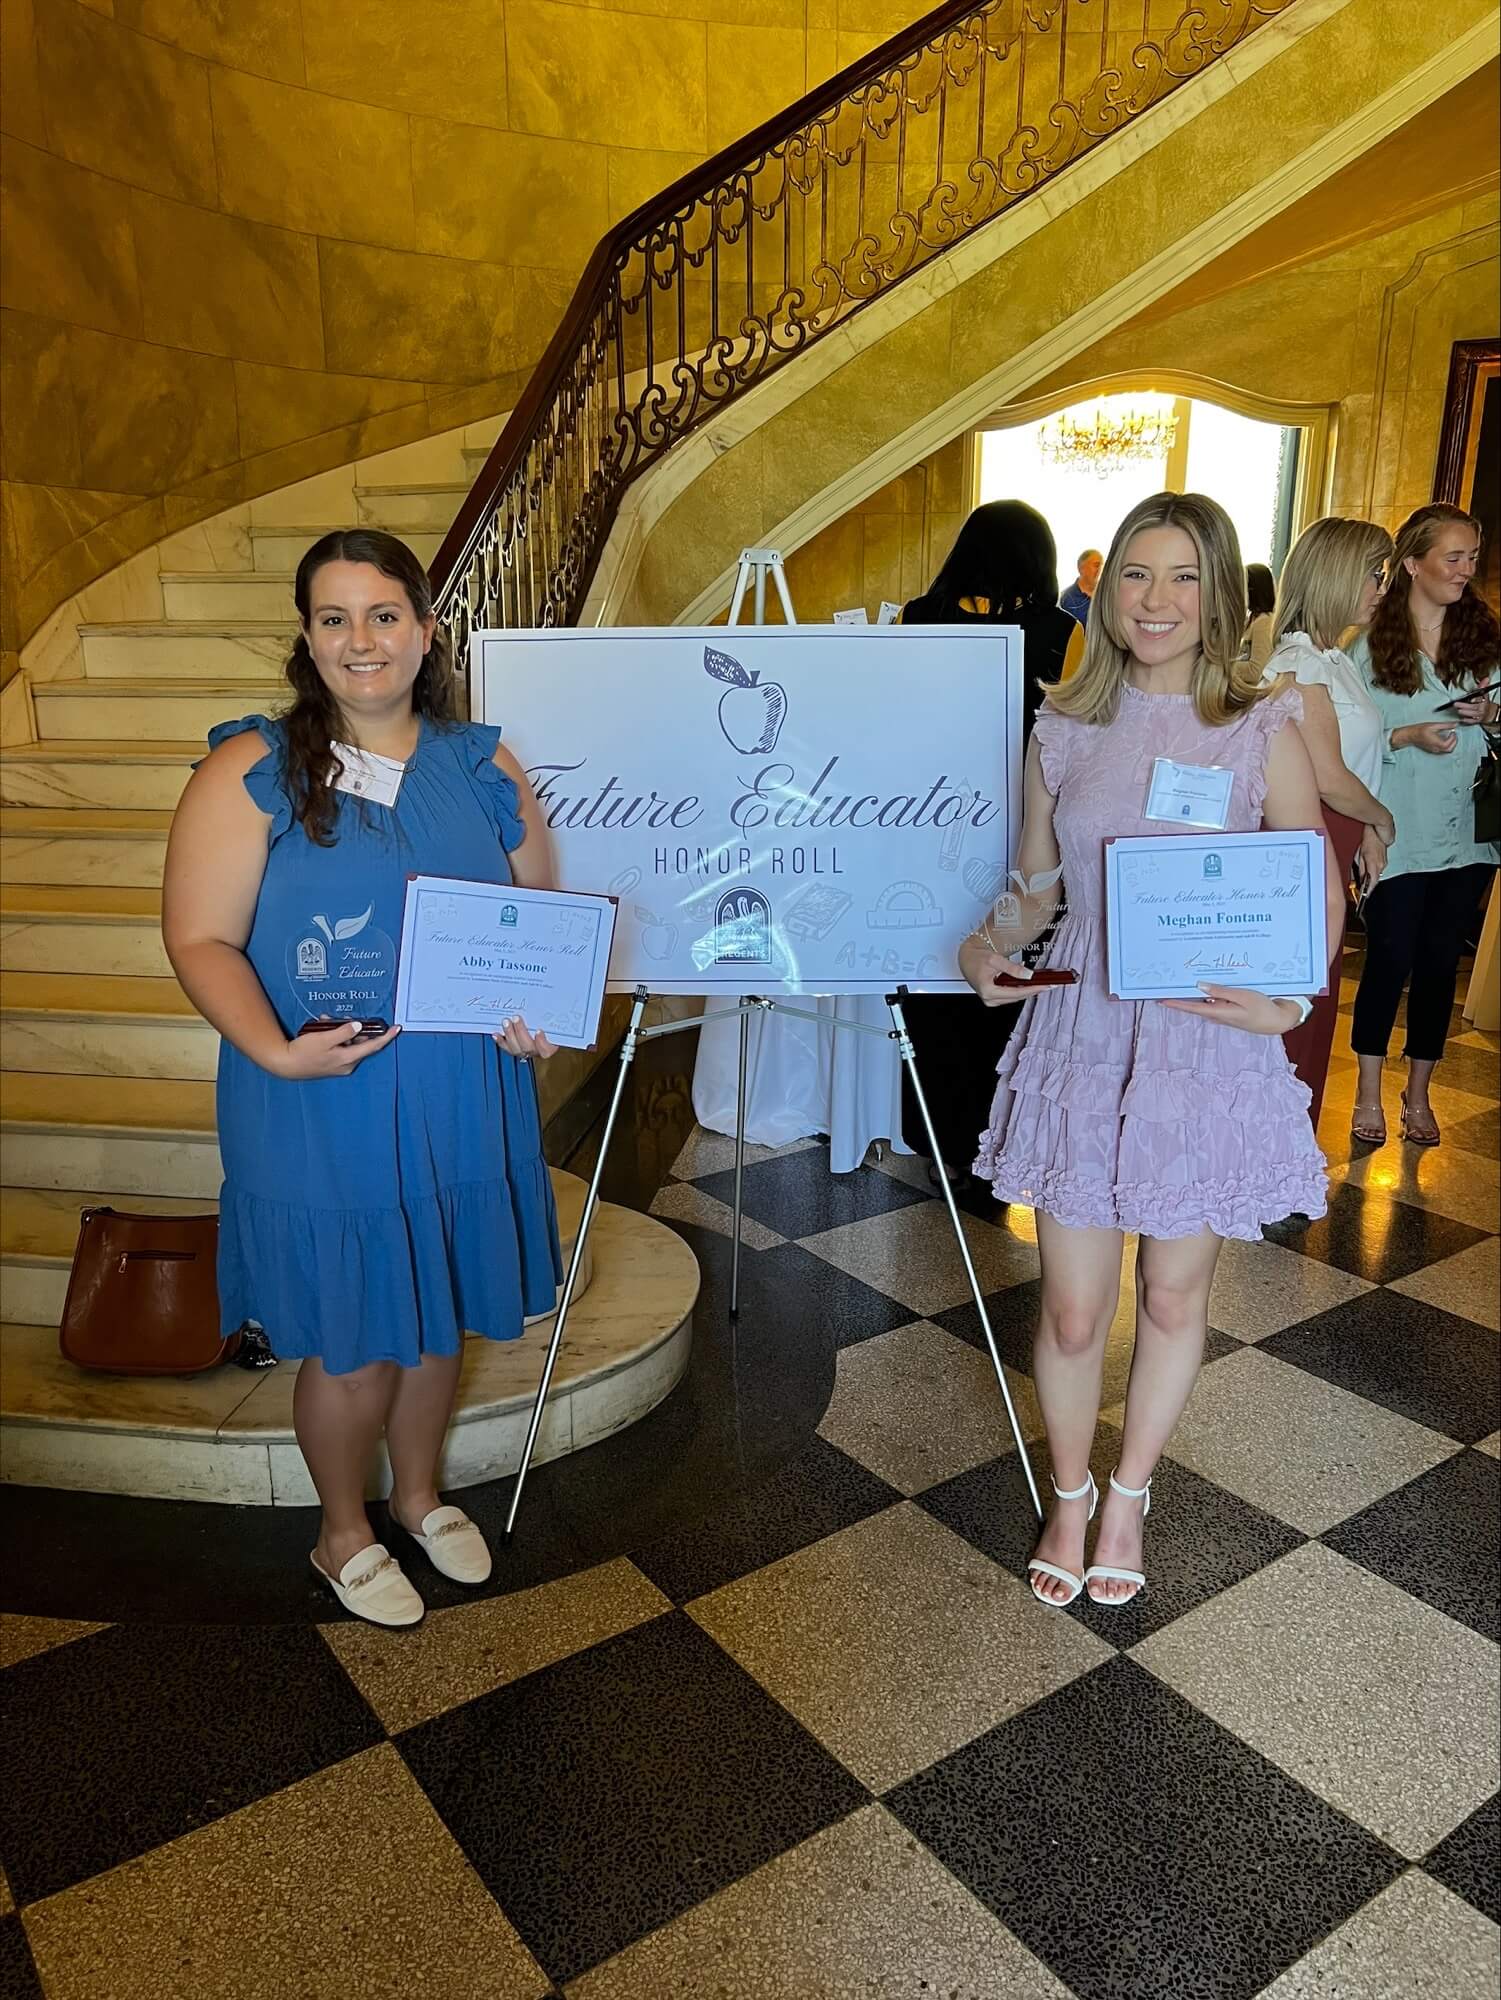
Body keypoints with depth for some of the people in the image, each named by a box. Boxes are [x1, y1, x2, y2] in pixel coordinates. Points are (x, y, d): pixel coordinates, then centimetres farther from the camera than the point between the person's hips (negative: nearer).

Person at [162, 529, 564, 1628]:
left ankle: (421, 1493, 48)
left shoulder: (483, 765, 3)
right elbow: (201, 936, -11)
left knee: (440, 1316, 20)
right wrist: (275, 1049, -27)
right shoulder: (253, 770, -8)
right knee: (354, 1344, 11)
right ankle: (345, 1533, 39)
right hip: (322, 1118, -4)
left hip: (464, 1107, 4)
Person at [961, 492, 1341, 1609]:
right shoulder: (1064, 730, 4)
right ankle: (1070, 1494, 35)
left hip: (1212, 1043, 0)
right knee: (1073, 1309, 6)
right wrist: (992, 944, -11)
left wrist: (1288, 994, -20)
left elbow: (1319, 892, -1)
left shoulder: (1262, 728, -2)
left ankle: (1130, 1495, 40)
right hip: (1082, 1036, 1)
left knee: (1174, 1296, 14)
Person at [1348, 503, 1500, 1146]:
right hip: (1399, 833, -4)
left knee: (1441, 960, 9)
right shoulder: (1372, 644, -4)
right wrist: (1408, 736, -20)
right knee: (1390, 958, 0)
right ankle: (1368, 1092, 15)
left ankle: (1419, 1092, 23)